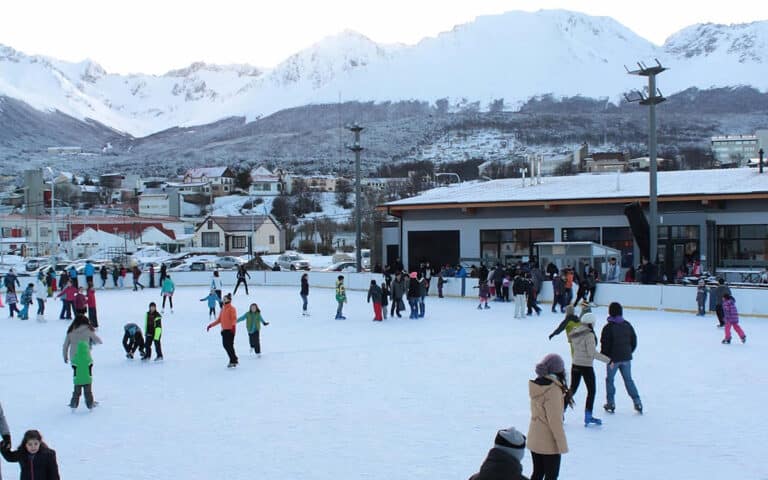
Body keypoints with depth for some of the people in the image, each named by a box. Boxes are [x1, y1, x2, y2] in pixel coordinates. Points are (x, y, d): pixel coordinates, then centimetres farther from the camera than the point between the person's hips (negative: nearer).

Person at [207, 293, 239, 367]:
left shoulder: (232, 308, -8)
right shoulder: (223, 309, 17)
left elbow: (234, 319, -19)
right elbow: (219, 320, 22)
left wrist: (233, 325, -38)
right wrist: (211, 325, 20)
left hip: (230, 330, -8)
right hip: (224, 330, 8)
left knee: (229, 345, -9)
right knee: (225, 345, 8)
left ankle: (233, 361, -1)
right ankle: (234, 359, 19)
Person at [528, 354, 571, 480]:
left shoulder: (536, 386, 0)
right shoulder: (553, 390, -23)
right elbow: (555, 420, -22)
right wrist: (562, 444, -14)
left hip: (534, 439, 7)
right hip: (549, 442, -7)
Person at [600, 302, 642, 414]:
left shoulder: (608, 327, -15)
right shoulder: (627, 325, 2)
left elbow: (605, 344, -14)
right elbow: (634, 341, 9)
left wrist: (604, 355, 1)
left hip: (613, 358, -5)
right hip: (626, 358, 5)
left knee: (609, 380, 11)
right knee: (628, 380, 14)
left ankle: (610, 403, 14)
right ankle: (637, 402, 12)